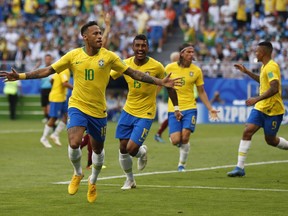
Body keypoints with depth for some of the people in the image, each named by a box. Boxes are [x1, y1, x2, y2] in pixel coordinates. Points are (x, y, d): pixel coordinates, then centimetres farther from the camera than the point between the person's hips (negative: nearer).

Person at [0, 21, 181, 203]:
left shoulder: (108, 56, -6)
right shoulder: (73, 56, -5)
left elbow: (133, 73, -3)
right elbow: (47, 71, 0)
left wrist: (160, 82, -9)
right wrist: (20, 76, -6)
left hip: (98, 111, 1)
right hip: (77, 107, -1)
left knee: (98, 149, 13)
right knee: (74, 143, -22)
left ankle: (93, 181, 42)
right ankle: (78, 174, 10)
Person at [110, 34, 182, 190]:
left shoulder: (157, 67, -13)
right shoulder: (125, 64, -6)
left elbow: (168, 86, -1)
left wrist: (176, 108, 2)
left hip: (146, 114, -3)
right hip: (128, 111, 3)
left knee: (132, 149, -13)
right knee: (123, 149, 6)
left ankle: (142, 152, 26)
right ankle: (130, 180, 29)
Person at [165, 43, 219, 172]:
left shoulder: (196, 71, 1)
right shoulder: (170, 68, -2)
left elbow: (201, 92, 10)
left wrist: (210, 109, 6)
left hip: (189, 108, 0)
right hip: (173, 109, 0)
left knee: (185, 138, -14)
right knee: (175, 140, -10)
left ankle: (182, 164, 8)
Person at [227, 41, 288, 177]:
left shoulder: (271, 67, -18)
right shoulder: (264, 66, 12)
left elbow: (274, 88, -29)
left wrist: (257, 99, -33)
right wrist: (247, 72, 29)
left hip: (273, 110, -8)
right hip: (260, 108, 8)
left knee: (270, 140, 2)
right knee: (247, 131, -7)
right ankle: (240, 168, -9)